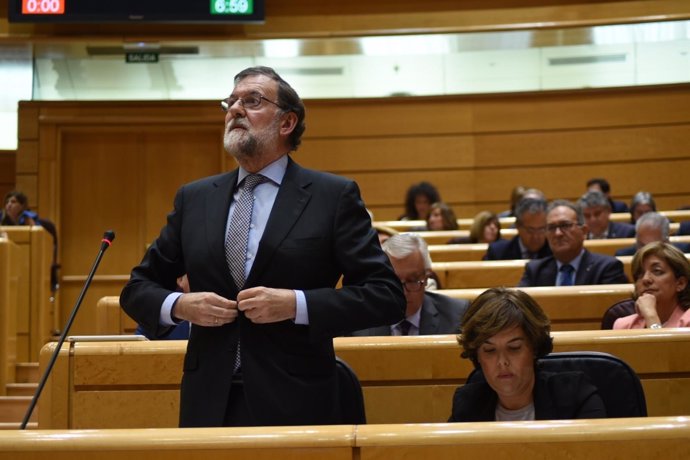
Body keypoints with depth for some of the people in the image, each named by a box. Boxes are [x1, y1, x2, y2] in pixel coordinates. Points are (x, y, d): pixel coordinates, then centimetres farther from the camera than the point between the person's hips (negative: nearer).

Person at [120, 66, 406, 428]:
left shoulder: (334, 196, -2)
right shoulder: (193, 198, 9)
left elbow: (387, 295, -7)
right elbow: (138, 287, 14)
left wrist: (295, 304, -17)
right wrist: (179, 305, -7)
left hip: (294, 405, -3)